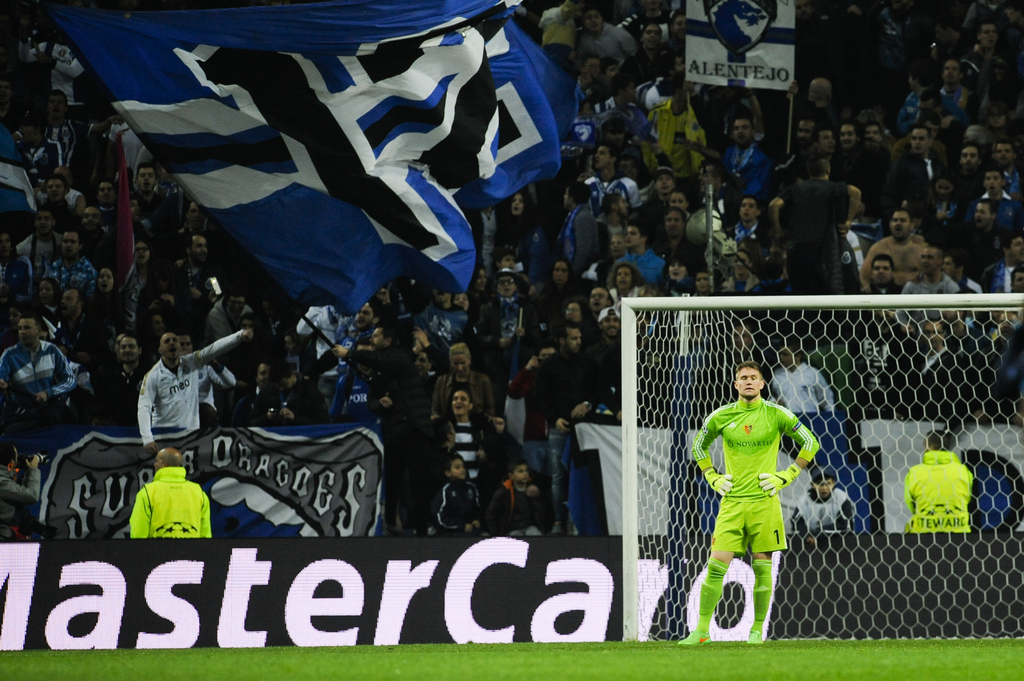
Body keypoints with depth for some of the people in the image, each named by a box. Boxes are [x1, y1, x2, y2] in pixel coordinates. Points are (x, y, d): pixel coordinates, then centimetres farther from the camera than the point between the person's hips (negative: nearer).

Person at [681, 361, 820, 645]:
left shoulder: (776, 414, 0)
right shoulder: (721, 416, 5)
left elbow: (810, 443, 6)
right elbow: (699, 445, 23)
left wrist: (786, 477, 0)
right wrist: (714, 478, 11)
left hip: (764, 501, -1)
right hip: (732, 502, 1)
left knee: (762, 567, 0)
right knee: (716, 565, -6)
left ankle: (757, 630, 10)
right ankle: (702, 630, -2)